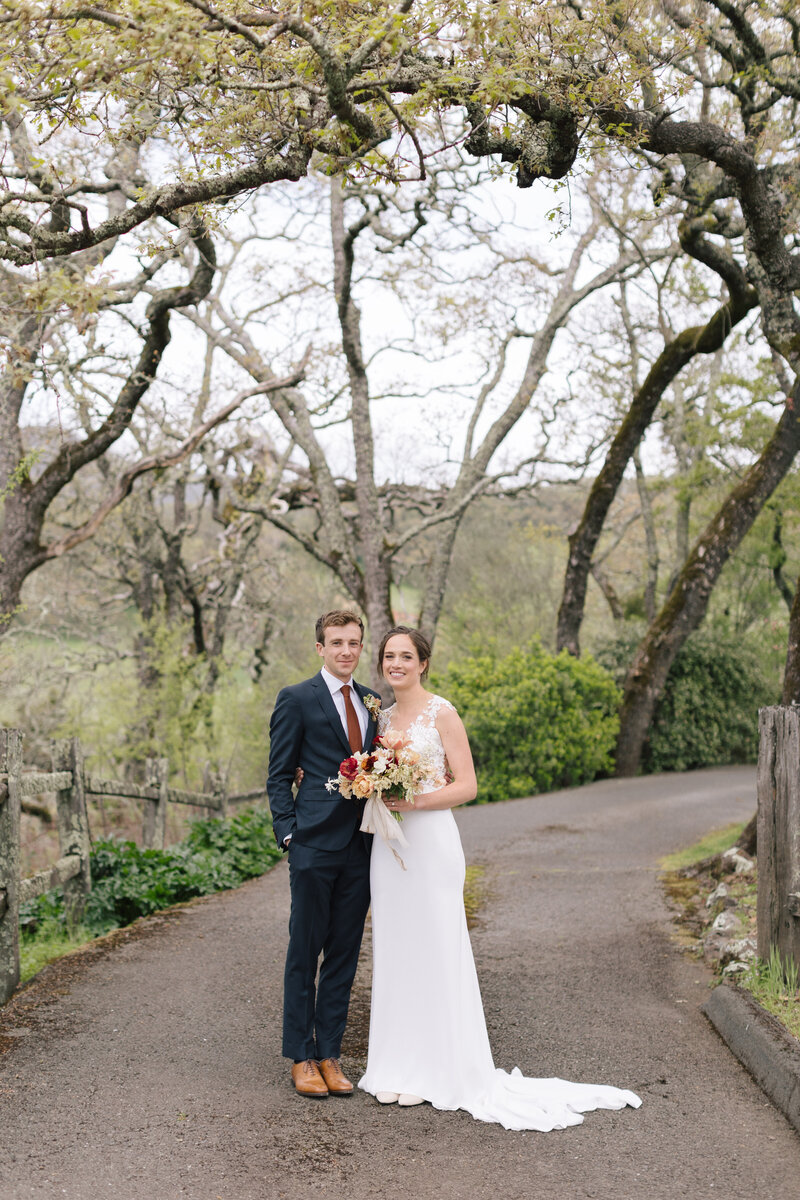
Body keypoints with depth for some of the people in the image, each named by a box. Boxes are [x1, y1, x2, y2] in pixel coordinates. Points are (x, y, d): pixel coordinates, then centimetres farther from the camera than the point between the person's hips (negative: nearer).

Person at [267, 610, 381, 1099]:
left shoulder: (372, 701, 13)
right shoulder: (297, 700, -2)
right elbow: (279, 776, -2)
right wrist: (288, 833, -9)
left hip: (360, 846, 5)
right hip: (315, 843, -5)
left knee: (344, 955, 10)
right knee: (305, 953, 3)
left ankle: (330, 1054, 19)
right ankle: (301, 1058, 13)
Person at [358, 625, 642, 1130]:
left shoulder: (442, 713, -7)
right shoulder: (384, 715, 12)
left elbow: (467, 786, -10)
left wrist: (415, 802, -20)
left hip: (431, 842, -6)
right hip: (388, 843, 6)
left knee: (432, 952, -3)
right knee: (393, 952, 9)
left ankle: (434, 1069, 8)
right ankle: (398, 1065, 18)